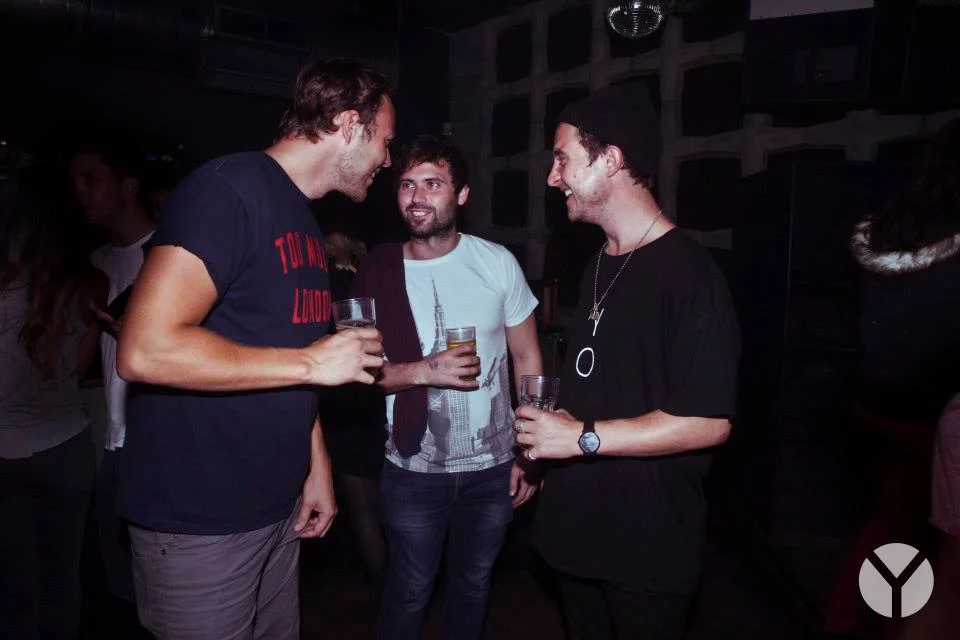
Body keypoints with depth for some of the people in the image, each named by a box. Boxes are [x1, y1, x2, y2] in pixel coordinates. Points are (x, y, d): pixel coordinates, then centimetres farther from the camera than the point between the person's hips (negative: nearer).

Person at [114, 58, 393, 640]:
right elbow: (146, 350, -27)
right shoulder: (230, 188, -17)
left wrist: (317, 462, 12)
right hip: (198, 523, -8)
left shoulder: (303, 217, 12)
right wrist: (310, 362, -20)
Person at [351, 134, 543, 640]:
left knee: (473, 586, 20)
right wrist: (424, 371, -21)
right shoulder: (378, 271, -7)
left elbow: (527, 359, 0)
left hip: (493, 466, 1)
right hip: (413, 470, -1)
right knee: (409, 594, 15)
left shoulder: (497, 262, -7)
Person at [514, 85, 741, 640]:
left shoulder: (689, 272, -17)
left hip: (648, 551, -7)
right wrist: (546, 432, 2)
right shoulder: (599, 267, 11)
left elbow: (708, 421, -23)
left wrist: (583, 437, -21)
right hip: (576, 528, 8)